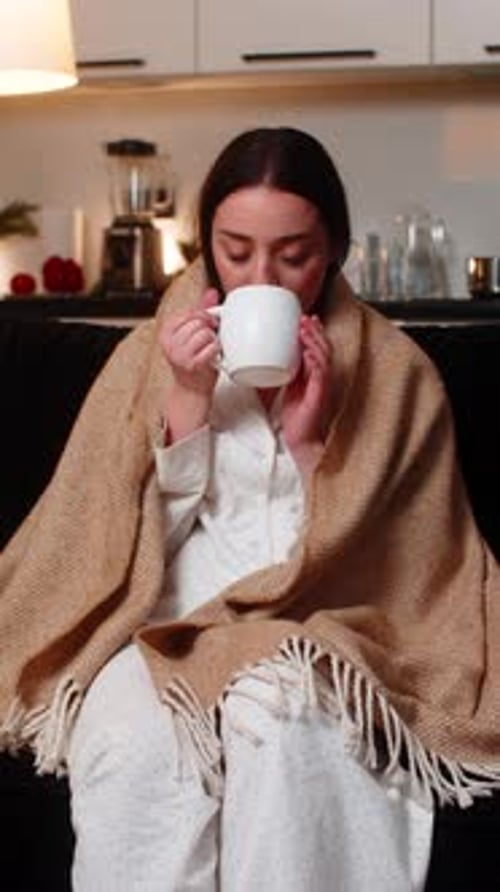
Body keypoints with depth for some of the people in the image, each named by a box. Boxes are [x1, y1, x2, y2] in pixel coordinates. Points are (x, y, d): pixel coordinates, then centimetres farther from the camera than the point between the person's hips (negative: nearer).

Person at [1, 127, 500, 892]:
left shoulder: (395, 372, 1)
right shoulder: (151, 355, 5)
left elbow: (363, 562, 0)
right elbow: (138, 539, 2)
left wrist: (308, 439, -15)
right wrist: (189, 398, -11)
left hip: (318, 636, -1)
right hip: (168, 627, 1)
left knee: (280, 723, -35)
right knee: (130, 738, -32)